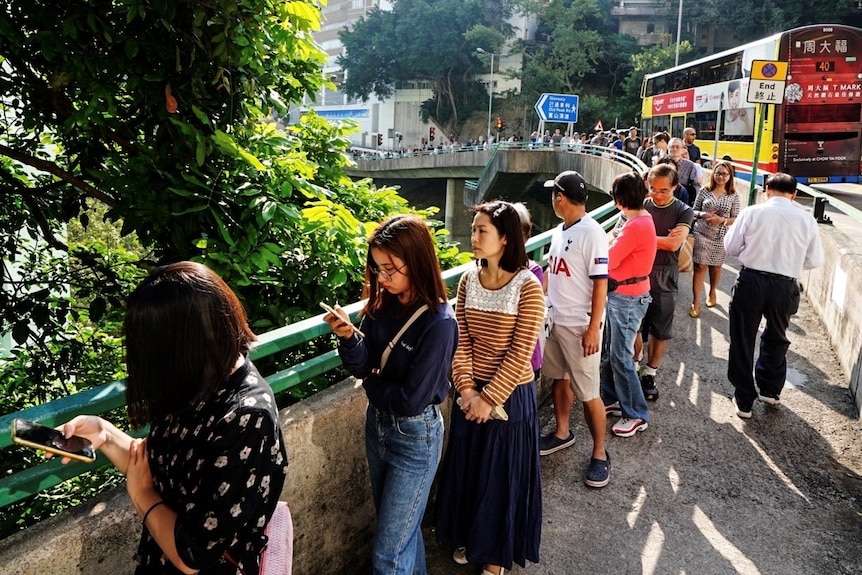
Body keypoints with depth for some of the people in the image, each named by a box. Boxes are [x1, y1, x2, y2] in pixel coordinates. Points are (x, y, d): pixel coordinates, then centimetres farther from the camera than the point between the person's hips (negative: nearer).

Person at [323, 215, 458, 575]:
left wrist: (372, 384, -8)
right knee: (401, 528, 26)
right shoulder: (382, 303, -6)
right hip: (377, 424, 7)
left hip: (415, 437, -6)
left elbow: (410, 399, -24)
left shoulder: (439, 323, -25)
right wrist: (349, 337, -23)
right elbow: (363, 366, -4)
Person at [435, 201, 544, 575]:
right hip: (472, 393, 5)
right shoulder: (469, 280, -2)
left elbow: (520, 354, -17)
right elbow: (462, 341, -2)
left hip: (510, 395, -4)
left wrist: (490, 398, -15)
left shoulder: (527, 286, -17)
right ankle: (469, 537, 43)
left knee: (503, 474, 12)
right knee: (467, 468, 18)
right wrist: (467, 389, -11)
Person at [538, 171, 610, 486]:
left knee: (588, 393, 1)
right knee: (559, 378, 20)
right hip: (555, 319, 8)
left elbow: (600, 283, -18)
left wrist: (593, 329, -19)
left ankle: (599, 453, 17)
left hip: (580, 326, -8)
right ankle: (562, 433, 39)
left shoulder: (591, 233, -17)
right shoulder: (559, 230, 7)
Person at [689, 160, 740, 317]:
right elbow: (693, 211, 3)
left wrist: (721, 220, -19)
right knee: (700, 267, -3)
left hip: (721, 237, 1)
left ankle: (712, 293, 41)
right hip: (701, 234, -1)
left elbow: (736, 219, -1)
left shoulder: (733, 196, -2)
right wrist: (702, 214, -18)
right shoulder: (704, 191, -1)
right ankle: (695, 302, 3)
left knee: (715, 267, 16)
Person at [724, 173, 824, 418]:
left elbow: (730, 247, -1)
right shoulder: (807, 219, -1)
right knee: (776, 338, 25)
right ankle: (771, 390, 38)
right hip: (785, 287, 2)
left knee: (743, 341, 12)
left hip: (751, 281, -2)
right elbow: (815, 260, 4)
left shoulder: (752, 212, -6)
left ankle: (744, 400, 18)